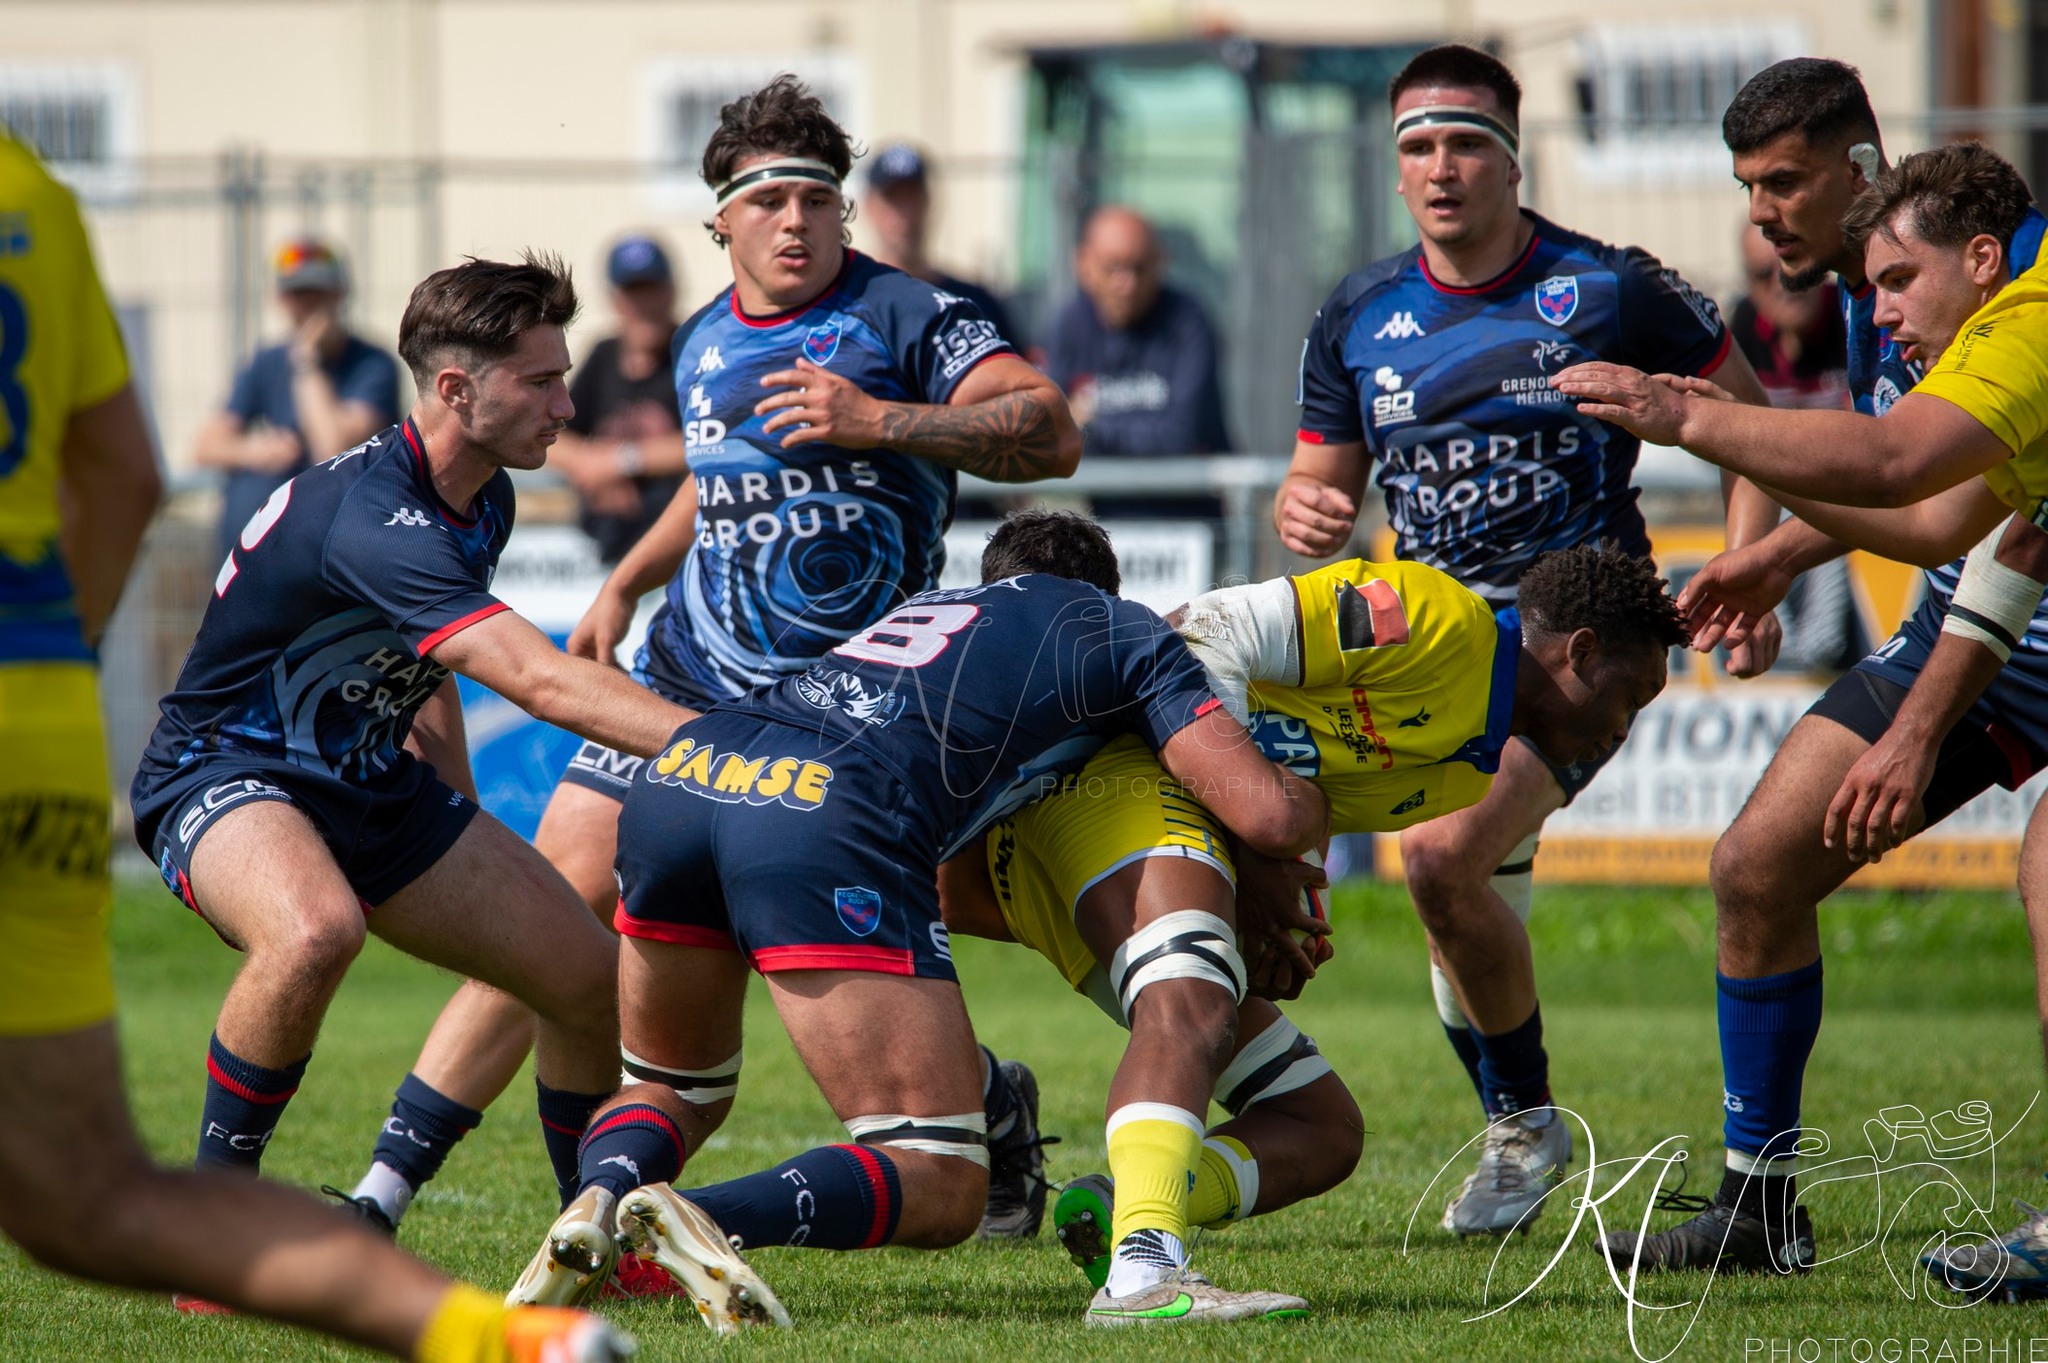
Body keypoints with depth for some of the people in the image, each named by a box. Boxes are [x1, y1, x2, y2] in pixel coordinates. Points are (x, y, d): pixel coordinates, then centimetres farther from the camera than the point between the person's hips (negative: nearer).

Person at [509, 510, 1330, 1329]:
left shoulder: (929, 607, 40)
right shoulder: (1123, 631, 23)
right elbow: (1268, 815, 14)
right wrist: (1317, 806, 37)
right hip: (825, 819, -6)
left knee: (674, 1092, 31)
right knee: (942, 1185, -1)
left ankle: (600, 1201, -5)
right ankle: (705, 1221, -28)